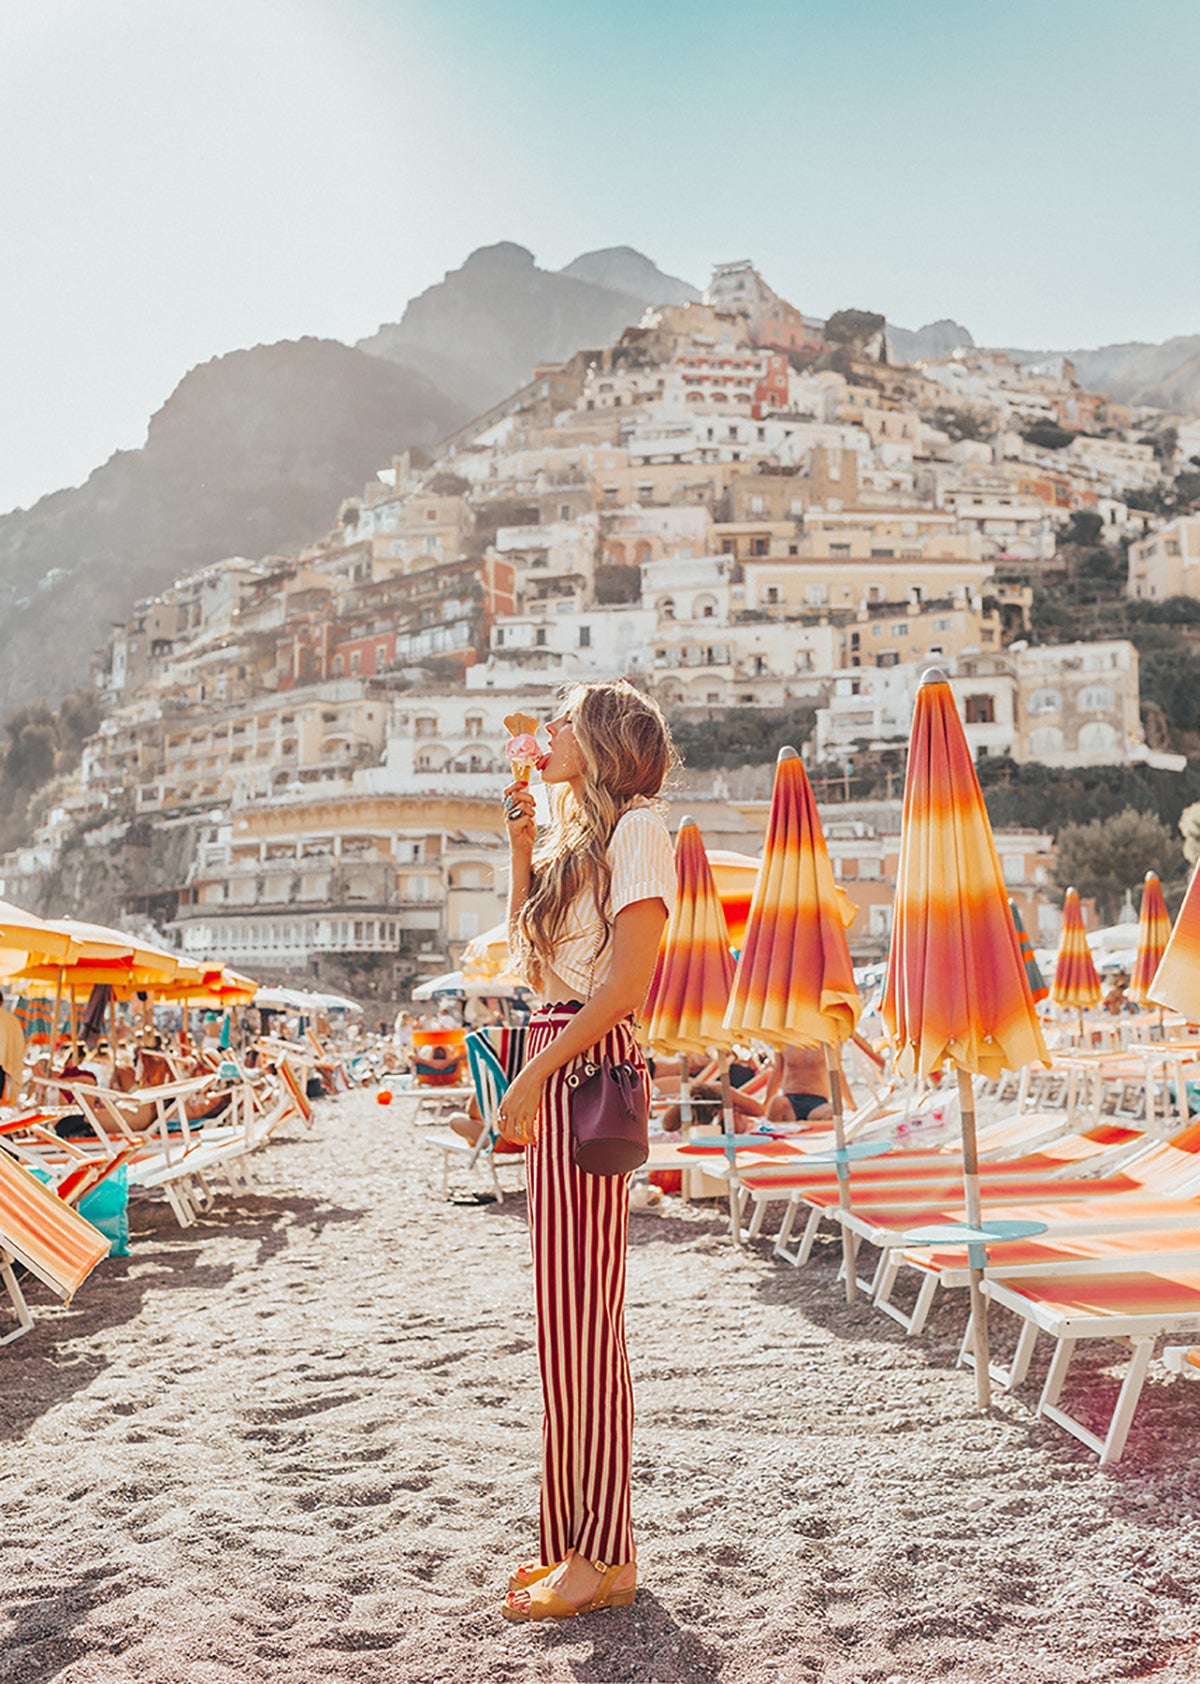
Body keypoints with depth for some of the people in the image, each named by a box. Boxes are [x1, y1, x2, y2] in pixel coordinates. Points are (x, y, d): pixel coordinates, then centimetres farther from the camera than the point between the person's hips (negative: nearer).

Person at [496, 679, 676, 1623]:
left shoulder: (638, 827, -8)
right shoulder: (581, 836, 21)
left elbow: (626, 981, -16)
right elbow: (532, 956, 20)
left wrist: (534, 1074, -18)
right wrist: (522, 842, 17)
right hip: (559, 1063, 9)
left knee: (581, 1307, -5)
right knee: (568, 1308, 12)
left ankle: (605, 1558, 5)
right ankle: (578, 1540, 22)